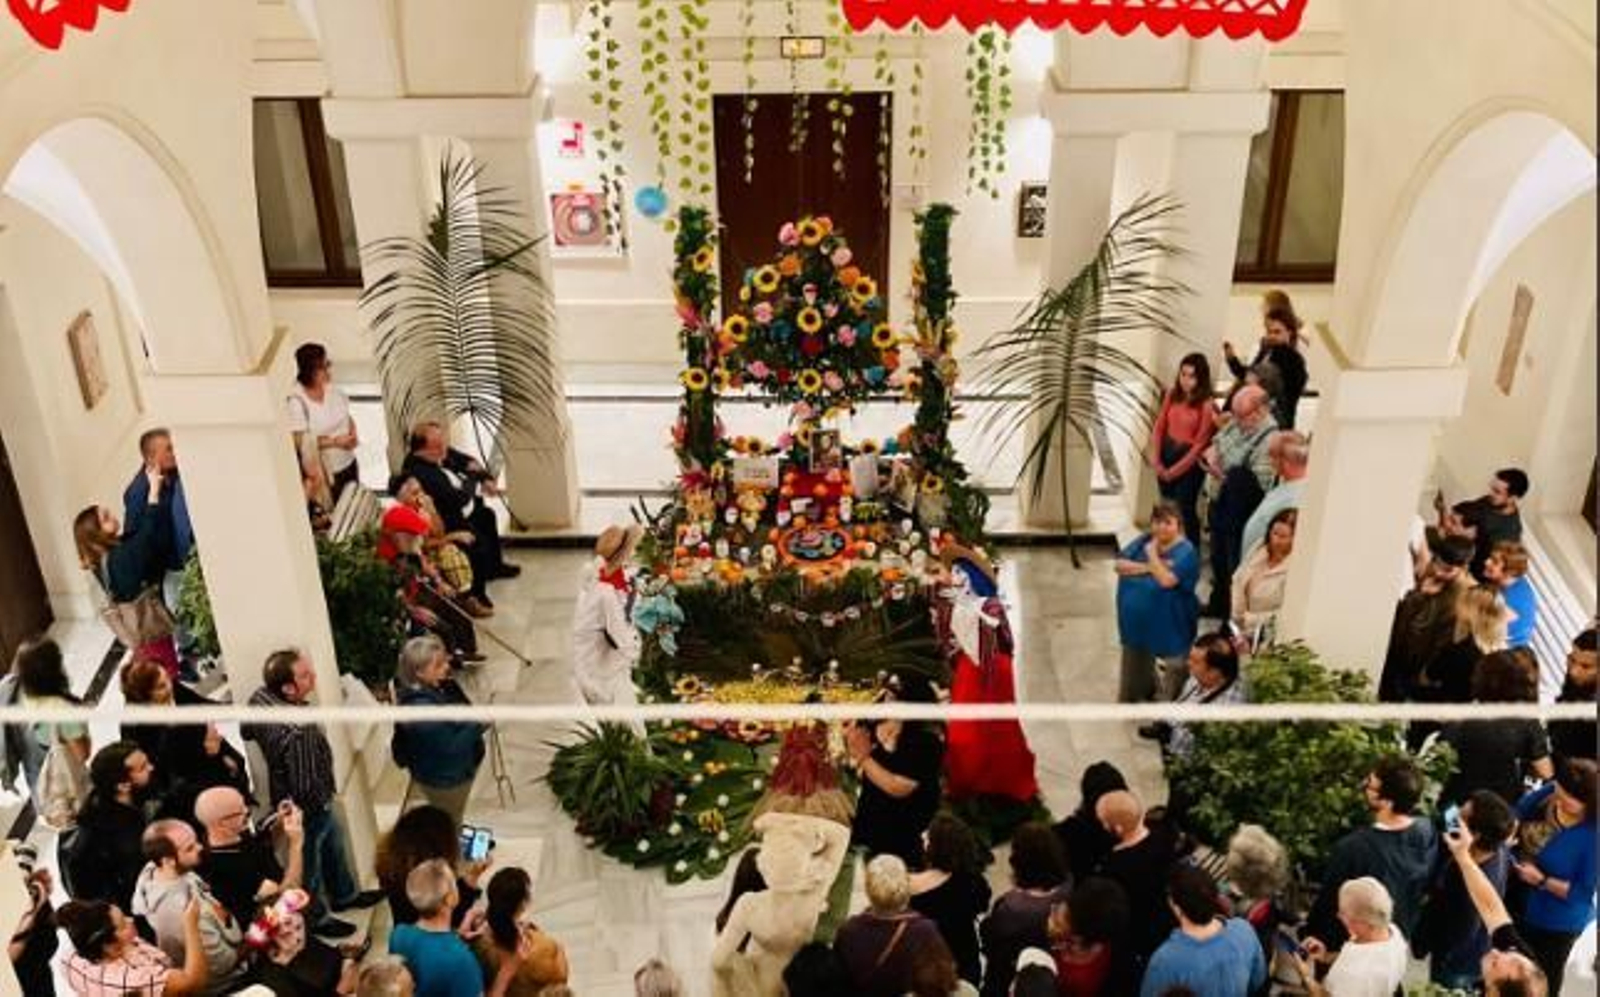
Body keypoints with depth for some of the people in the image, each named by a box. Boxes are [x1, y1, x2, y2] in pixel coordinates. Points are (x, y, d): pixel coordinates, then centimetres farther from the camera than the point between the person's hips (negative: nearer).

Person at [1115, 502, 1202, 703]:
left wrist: (1152, 554, -16)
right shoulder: (1144, 541, 5)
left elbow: (1166, 580, -27)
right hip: (1137, 622, 6)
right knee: (1135, 672, 22)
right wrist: (1148, 567, -17)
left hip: (1168, 627, -6)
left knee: (1169, 688, 1)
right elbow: (1120, 565, -6)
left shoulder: (1186, 551, -14)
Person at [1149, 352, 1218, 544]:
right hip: (1168, 453, 5)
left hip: (1190, 460, -5)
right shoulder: (1172, 394, 0)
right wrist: (1156, 458, -1)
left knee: (1186, 508, 0)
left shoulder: (1207, 405, -17)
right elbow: (1159, 425, 5)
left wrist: (1176, 470, -11)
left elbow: (1200, 443, -15)